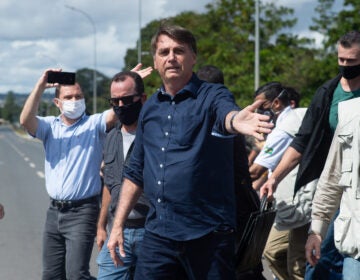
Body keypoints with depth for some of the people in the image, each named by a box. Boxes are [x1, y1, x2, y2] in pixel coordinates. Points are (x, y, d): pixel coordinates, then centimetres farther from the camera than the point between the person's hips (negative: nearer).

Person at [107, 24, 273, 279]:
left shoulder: (212, 96, -3)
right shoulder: (150, 108, 12)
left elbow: (226, 114, -28)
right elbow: (136, 172, 19)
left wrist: (236, 120, -52)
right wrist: (118, 225, 14)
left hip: (208, 234, -4)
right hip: (157, 234, 5)